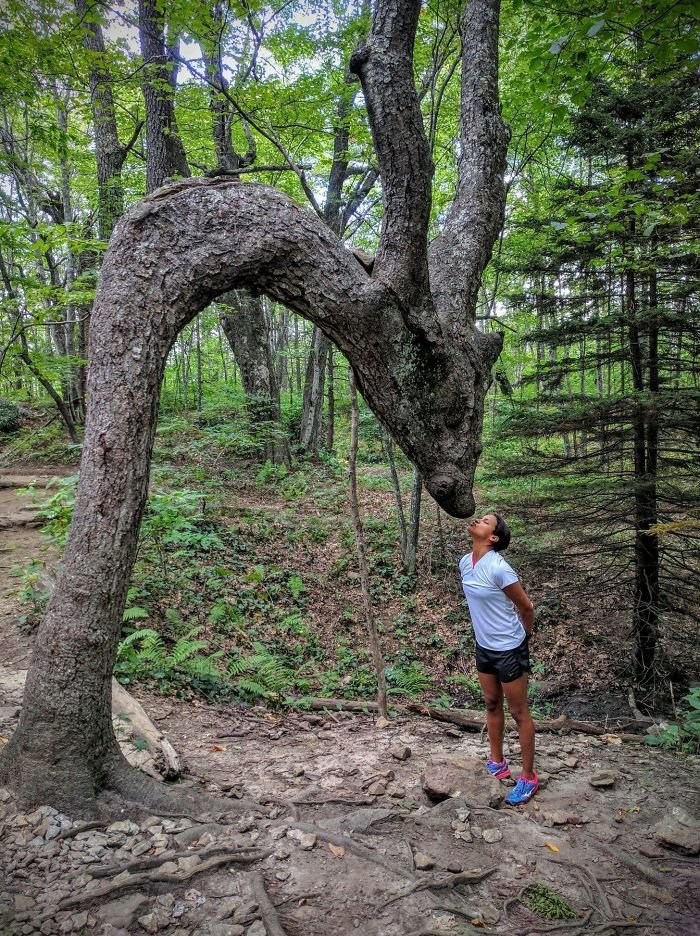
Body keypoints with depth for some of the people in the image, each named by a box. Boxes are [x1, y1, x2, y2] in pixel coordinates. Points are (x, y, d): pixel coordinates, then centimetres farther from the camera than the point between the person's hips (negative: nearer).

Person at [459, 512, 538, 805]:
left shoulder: (498, 568, -26)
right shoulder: (465, 562, -3)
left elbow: (526, 607, -15)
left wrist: (522, 635, 1)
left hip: (508, 649, -8)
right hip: (484, 646, 8)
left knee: (519, 712, 7)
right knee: (492, 705, 21)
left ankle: (528, 778, 21)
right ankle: (497, 762, 39)